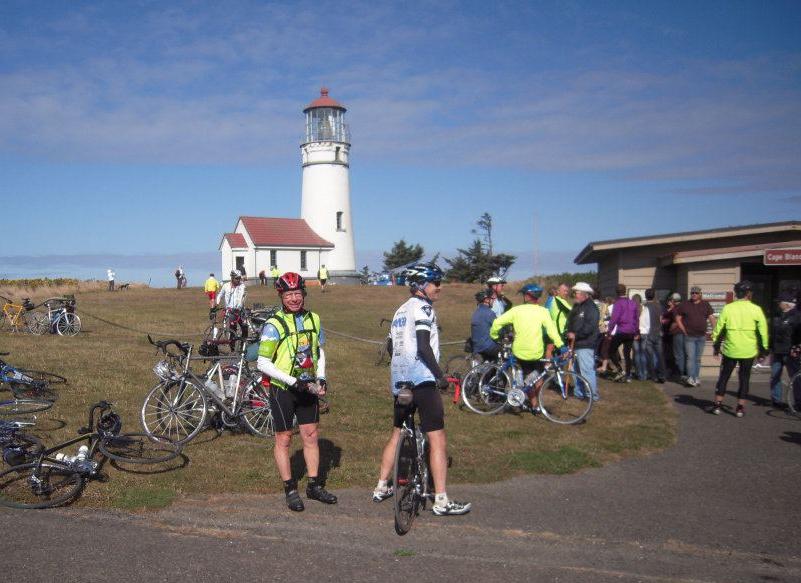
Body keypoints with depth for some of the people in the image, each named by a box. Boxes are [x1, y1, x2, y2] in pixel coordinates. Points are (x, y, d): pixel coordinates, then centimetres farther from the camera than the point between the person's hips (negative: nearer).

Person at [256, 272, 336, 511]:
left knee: (311, 435, 10)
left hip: (308, 387, 5)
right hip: (283, 390, -4)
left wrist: (321, 378, 1)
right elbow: (263, 363, -16)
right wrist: (293, 381, -20)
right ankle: (290, 489, 17)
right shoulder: (274, 325, -15)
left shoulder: (314, 319, 1)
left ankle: (314, 485, 23)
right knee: (284, 439, 5)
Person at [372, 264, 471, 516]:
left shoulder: (400, 310, 18)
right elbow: (424, 347, -19)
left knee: (397, 434, 21)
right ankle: (441, 501, -4)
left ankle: (381, 488, 28)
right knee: (437, 439, -5)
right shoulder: (422, 307, -9)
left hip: (399, 381, 9)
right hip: (422, 381, -9)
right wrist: (440, 375, -13)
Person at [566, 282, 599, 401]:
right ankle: (579, 393, 25)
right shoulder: (577, 306, 18)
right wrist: (569, 334, 6)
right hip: (576, 344, 10)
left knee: (586, 370, -11)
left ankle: (593, 395, -5)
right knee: (578, 370, 16)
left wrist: (576, 335, -21)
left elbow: (590, 327, -22)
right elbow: (570, 322, 23)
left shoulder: (591, 307, -12)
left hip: (585, 345, -10)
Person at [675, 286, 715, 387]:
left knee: (698, 359, 12)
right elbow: (678, 319, 4)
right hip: (689, 336, -3)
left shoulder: (706, 305, 7)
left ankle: (696, 378, 20)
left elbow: (711, 318, 2)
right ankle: (691, 379, -14)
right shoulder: (684, 305, 1)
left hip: (701, 336, 3)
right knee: (690, 358, -11)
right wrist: (684, 331, -5)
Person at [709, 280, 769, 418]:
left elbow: (718, 329, 0)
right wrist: (763, 351, 7)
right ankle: (740, 407, 12)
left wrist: (716, 346, 12)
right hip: (749, 351, 0)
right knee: (744, 378, 11)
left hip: (730, 350, 0)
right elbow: (763, 332, -2)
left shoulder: (727, 308, -4)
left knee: (724, 376, 11)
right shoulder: (756, 310, -5)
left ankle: (717, 405, 11)